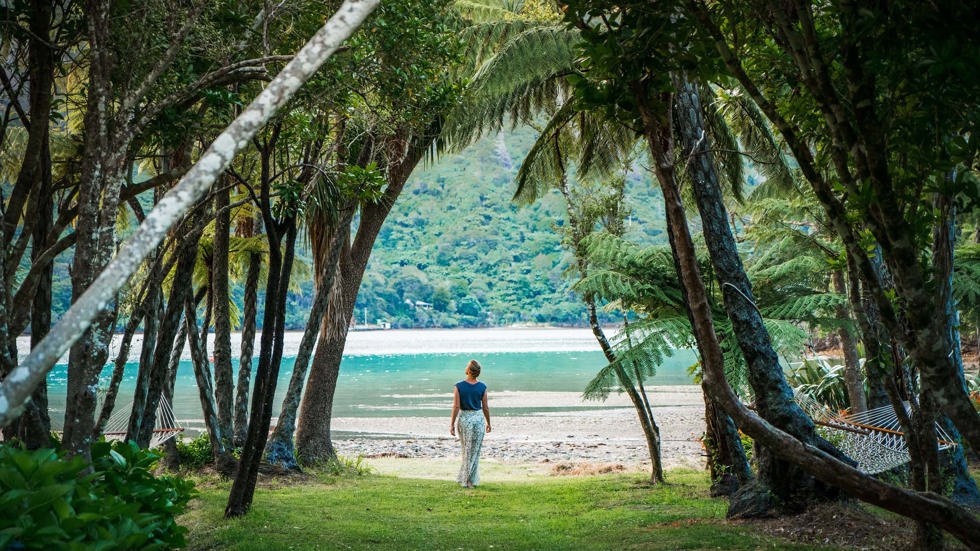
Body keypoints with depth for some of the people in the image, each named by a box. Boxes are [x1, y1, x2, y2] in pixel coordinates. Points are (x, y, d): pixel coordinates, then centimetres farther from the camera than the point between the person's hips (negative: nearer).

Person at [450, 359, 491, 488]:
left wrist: (452, 424, -4)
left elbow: (456, 406, -12)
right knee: (474, 451, 8)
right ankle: (470, 480, 8)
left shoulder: (459, 386, -11)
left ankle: (465, 479, 18)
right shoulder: (482, 387, -7)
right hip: (478, 418, 0)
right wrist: (488, 423, 11)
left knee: (466, 450, 14)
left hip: (463, 418, 0)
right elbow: (485, 407, -1)